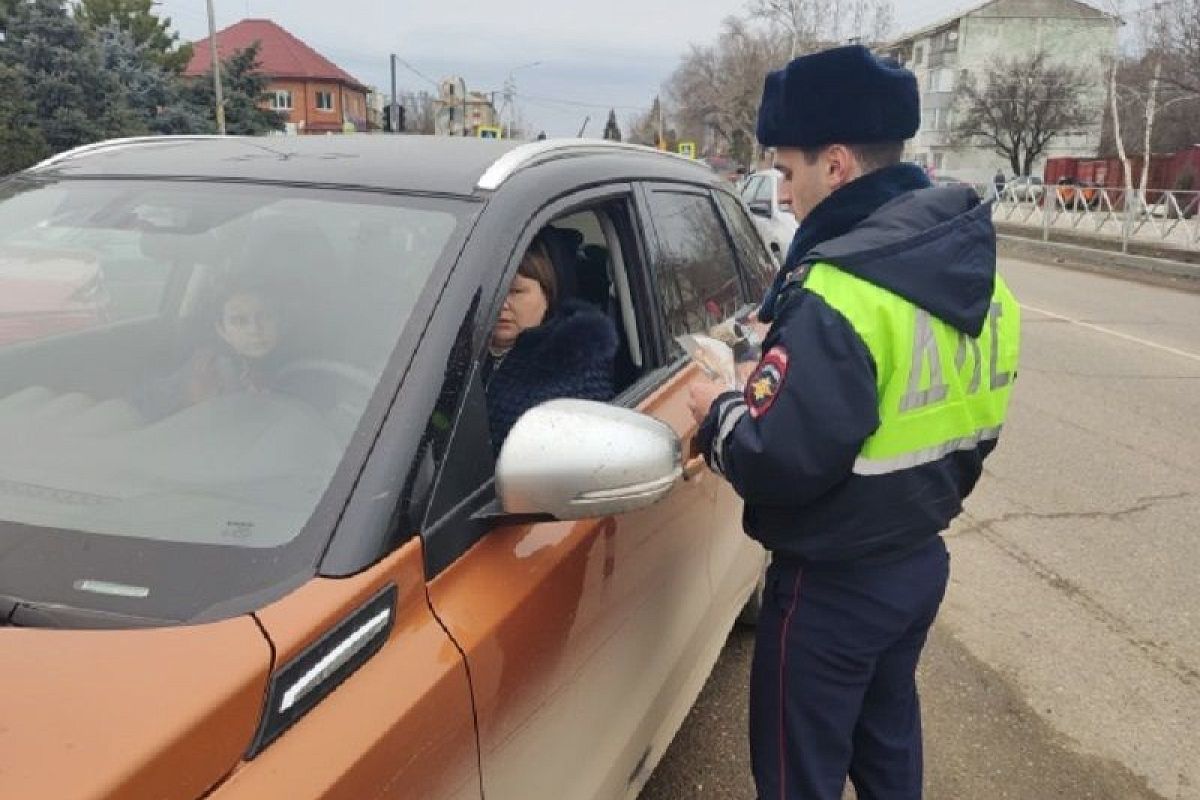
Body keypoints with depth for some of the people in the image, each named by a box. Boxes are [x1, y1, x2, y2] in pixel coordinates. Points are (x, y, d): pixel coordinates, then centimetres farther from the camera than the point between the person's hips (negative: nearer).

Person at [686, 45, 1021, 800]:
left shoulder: (841, 296, -28)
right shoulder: (976, 277, 2)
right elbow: (963, 428, 9)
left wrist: (718, 411, -11)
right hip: (920, 560, 9)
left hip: (834, 584, -8)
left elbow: (778, 461, -30)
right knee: (888, 736, 27)